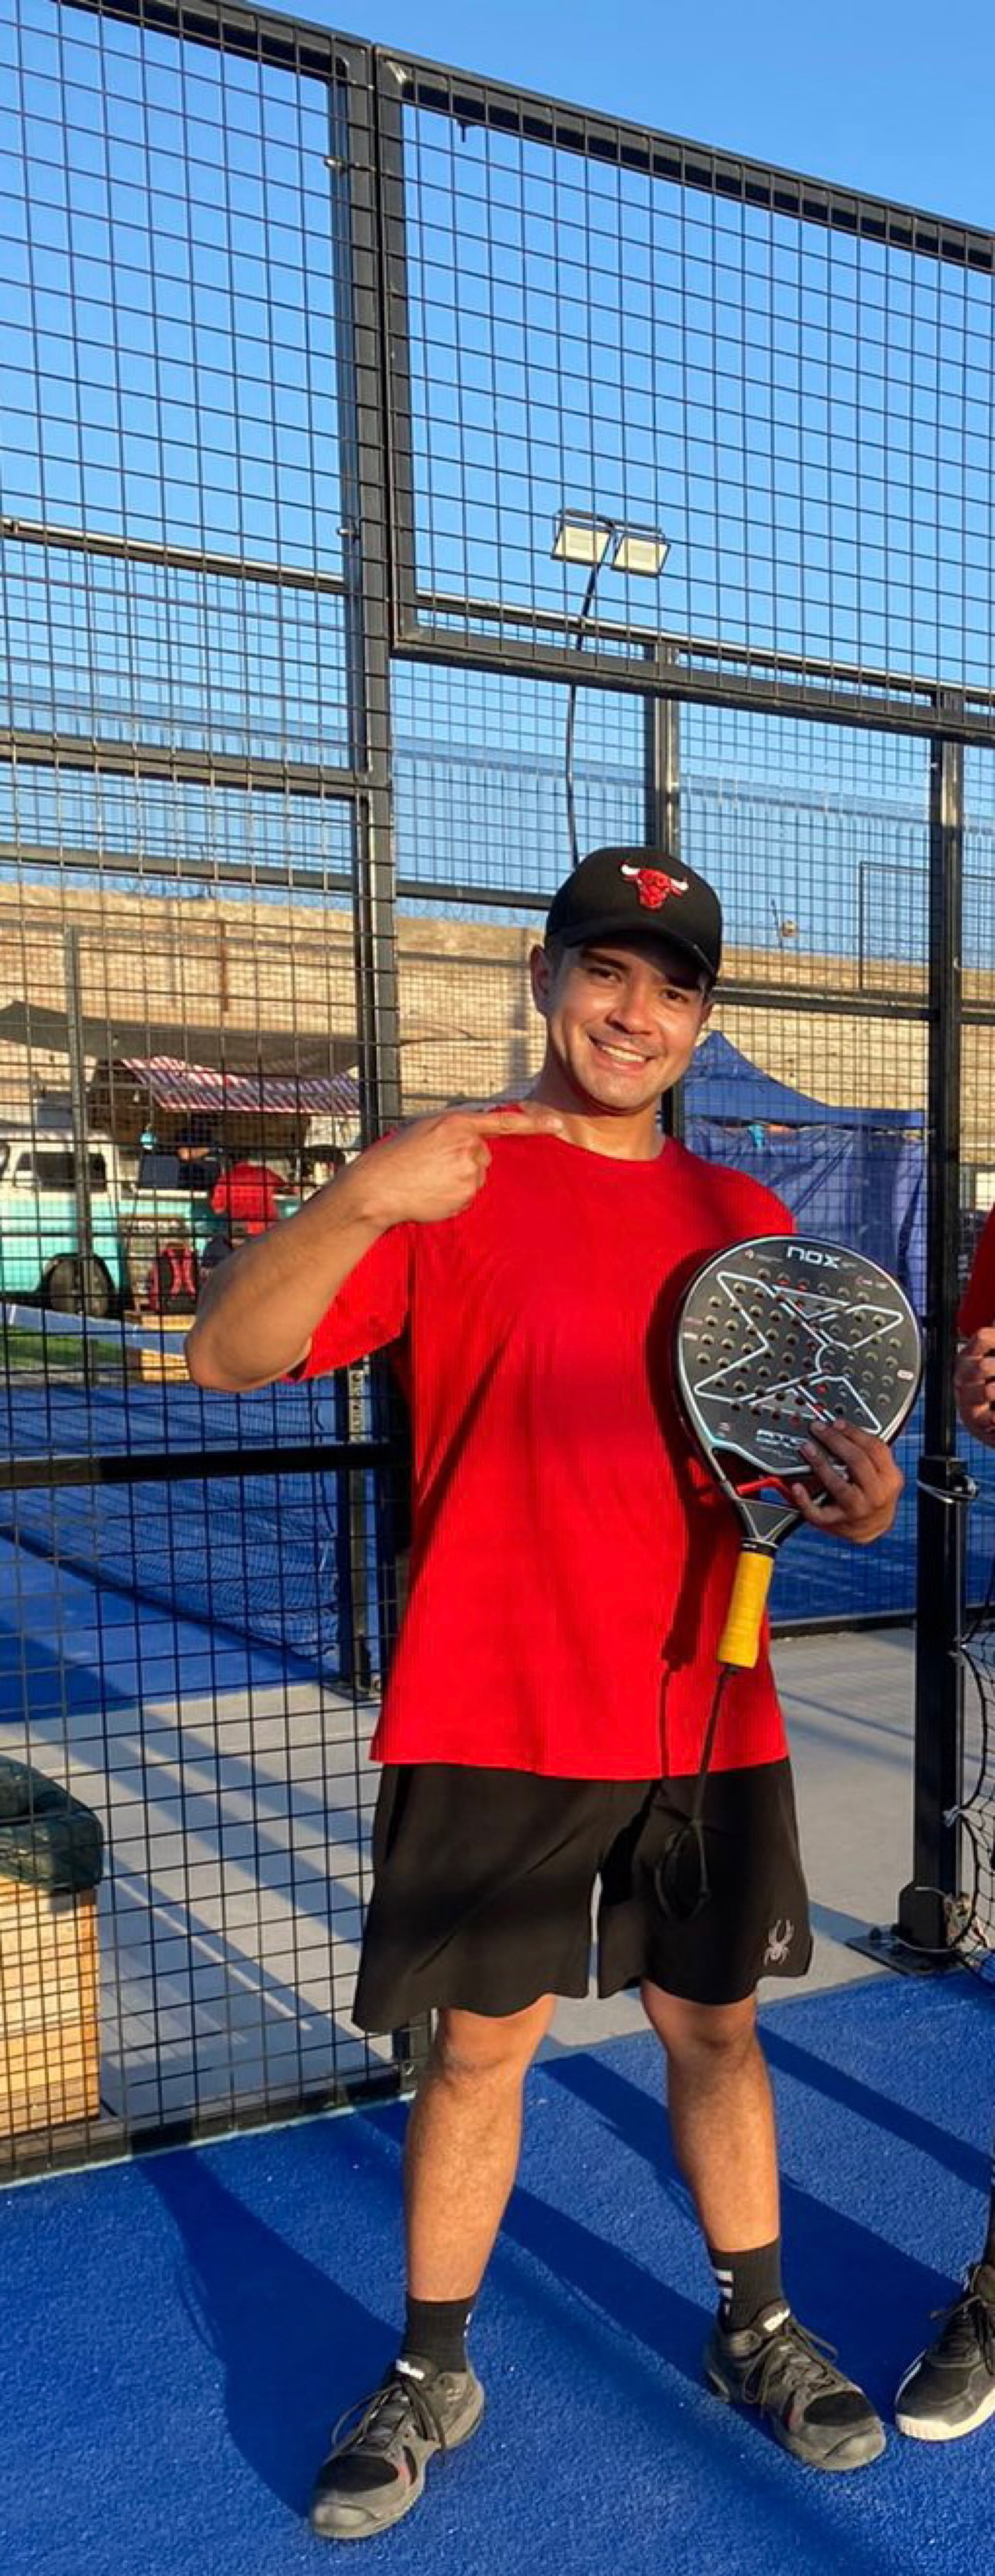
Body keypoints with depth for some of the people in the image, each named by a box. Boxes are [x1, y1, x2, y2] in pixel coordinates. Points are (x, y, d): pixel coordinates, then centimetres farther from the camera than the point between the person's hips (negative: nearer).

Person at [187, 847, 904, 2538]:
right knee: (478, 2051, 9)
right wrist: (359, 1203, -32)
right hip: (494, 1719, -3)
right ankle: (429, 2379, 32)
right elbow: (225, 1355, -15)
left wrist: (845, 1492, -7)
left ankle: (756, 2334, 39)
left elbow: (788, 1445, 16)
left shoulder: (742, 1219, 7)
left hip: (703, 1718, 4)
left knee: (715, 2026, 17)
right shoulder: (451, 1184, -6)